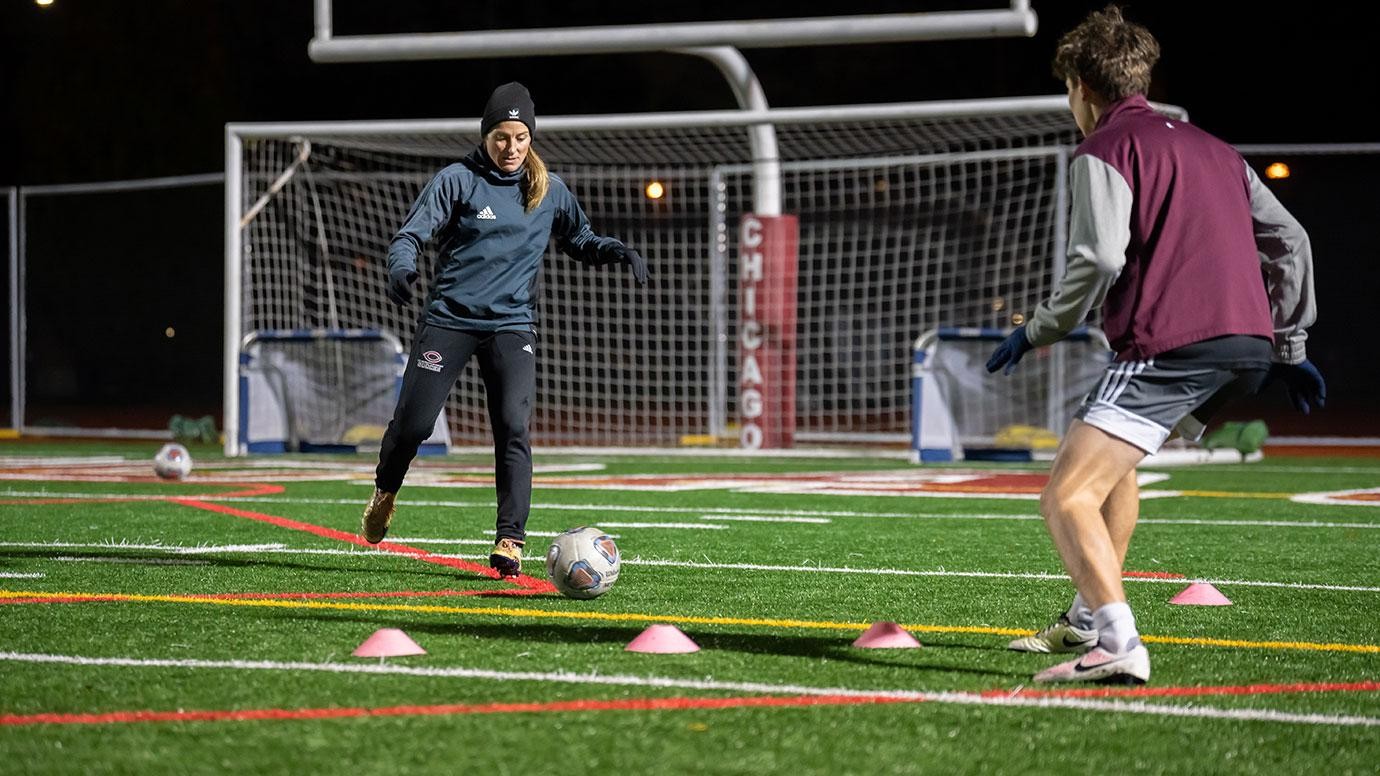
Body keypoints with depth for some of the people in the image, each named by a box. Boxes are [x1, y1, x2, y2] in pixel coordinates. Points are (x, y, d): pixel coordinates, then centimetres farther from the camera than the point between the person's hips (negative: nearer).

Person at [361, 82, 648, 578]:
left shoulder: (549, 191, 9)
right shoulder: (459, 180, -3)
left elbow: (579, 241, 21)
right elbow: (411, 234, -9)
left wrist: (618, 252, 1)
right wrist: (402, 268, -31)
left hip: (511, 324, 2)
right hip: (450, 318, -2)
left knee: (514, 427, -14)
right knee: (412, 422, -3)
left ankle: (510, 541, -13)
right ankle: (385, 493, 29)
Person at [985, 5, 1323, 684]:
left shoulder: (1103, 151, 1)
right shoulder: (1213, 150, 25)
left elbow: (1099, 259, -13)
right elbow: (1290, 241, 24)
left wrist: (1038, 331, -1)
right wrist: (1290, 346, 26)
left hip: (1169, 345, -9)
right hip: (1251, 345, 9)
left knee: (1067, 497, -13)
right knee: (1112, 460, 31)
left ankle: (1119, 646, -31)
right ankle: (1088, 619, 36)